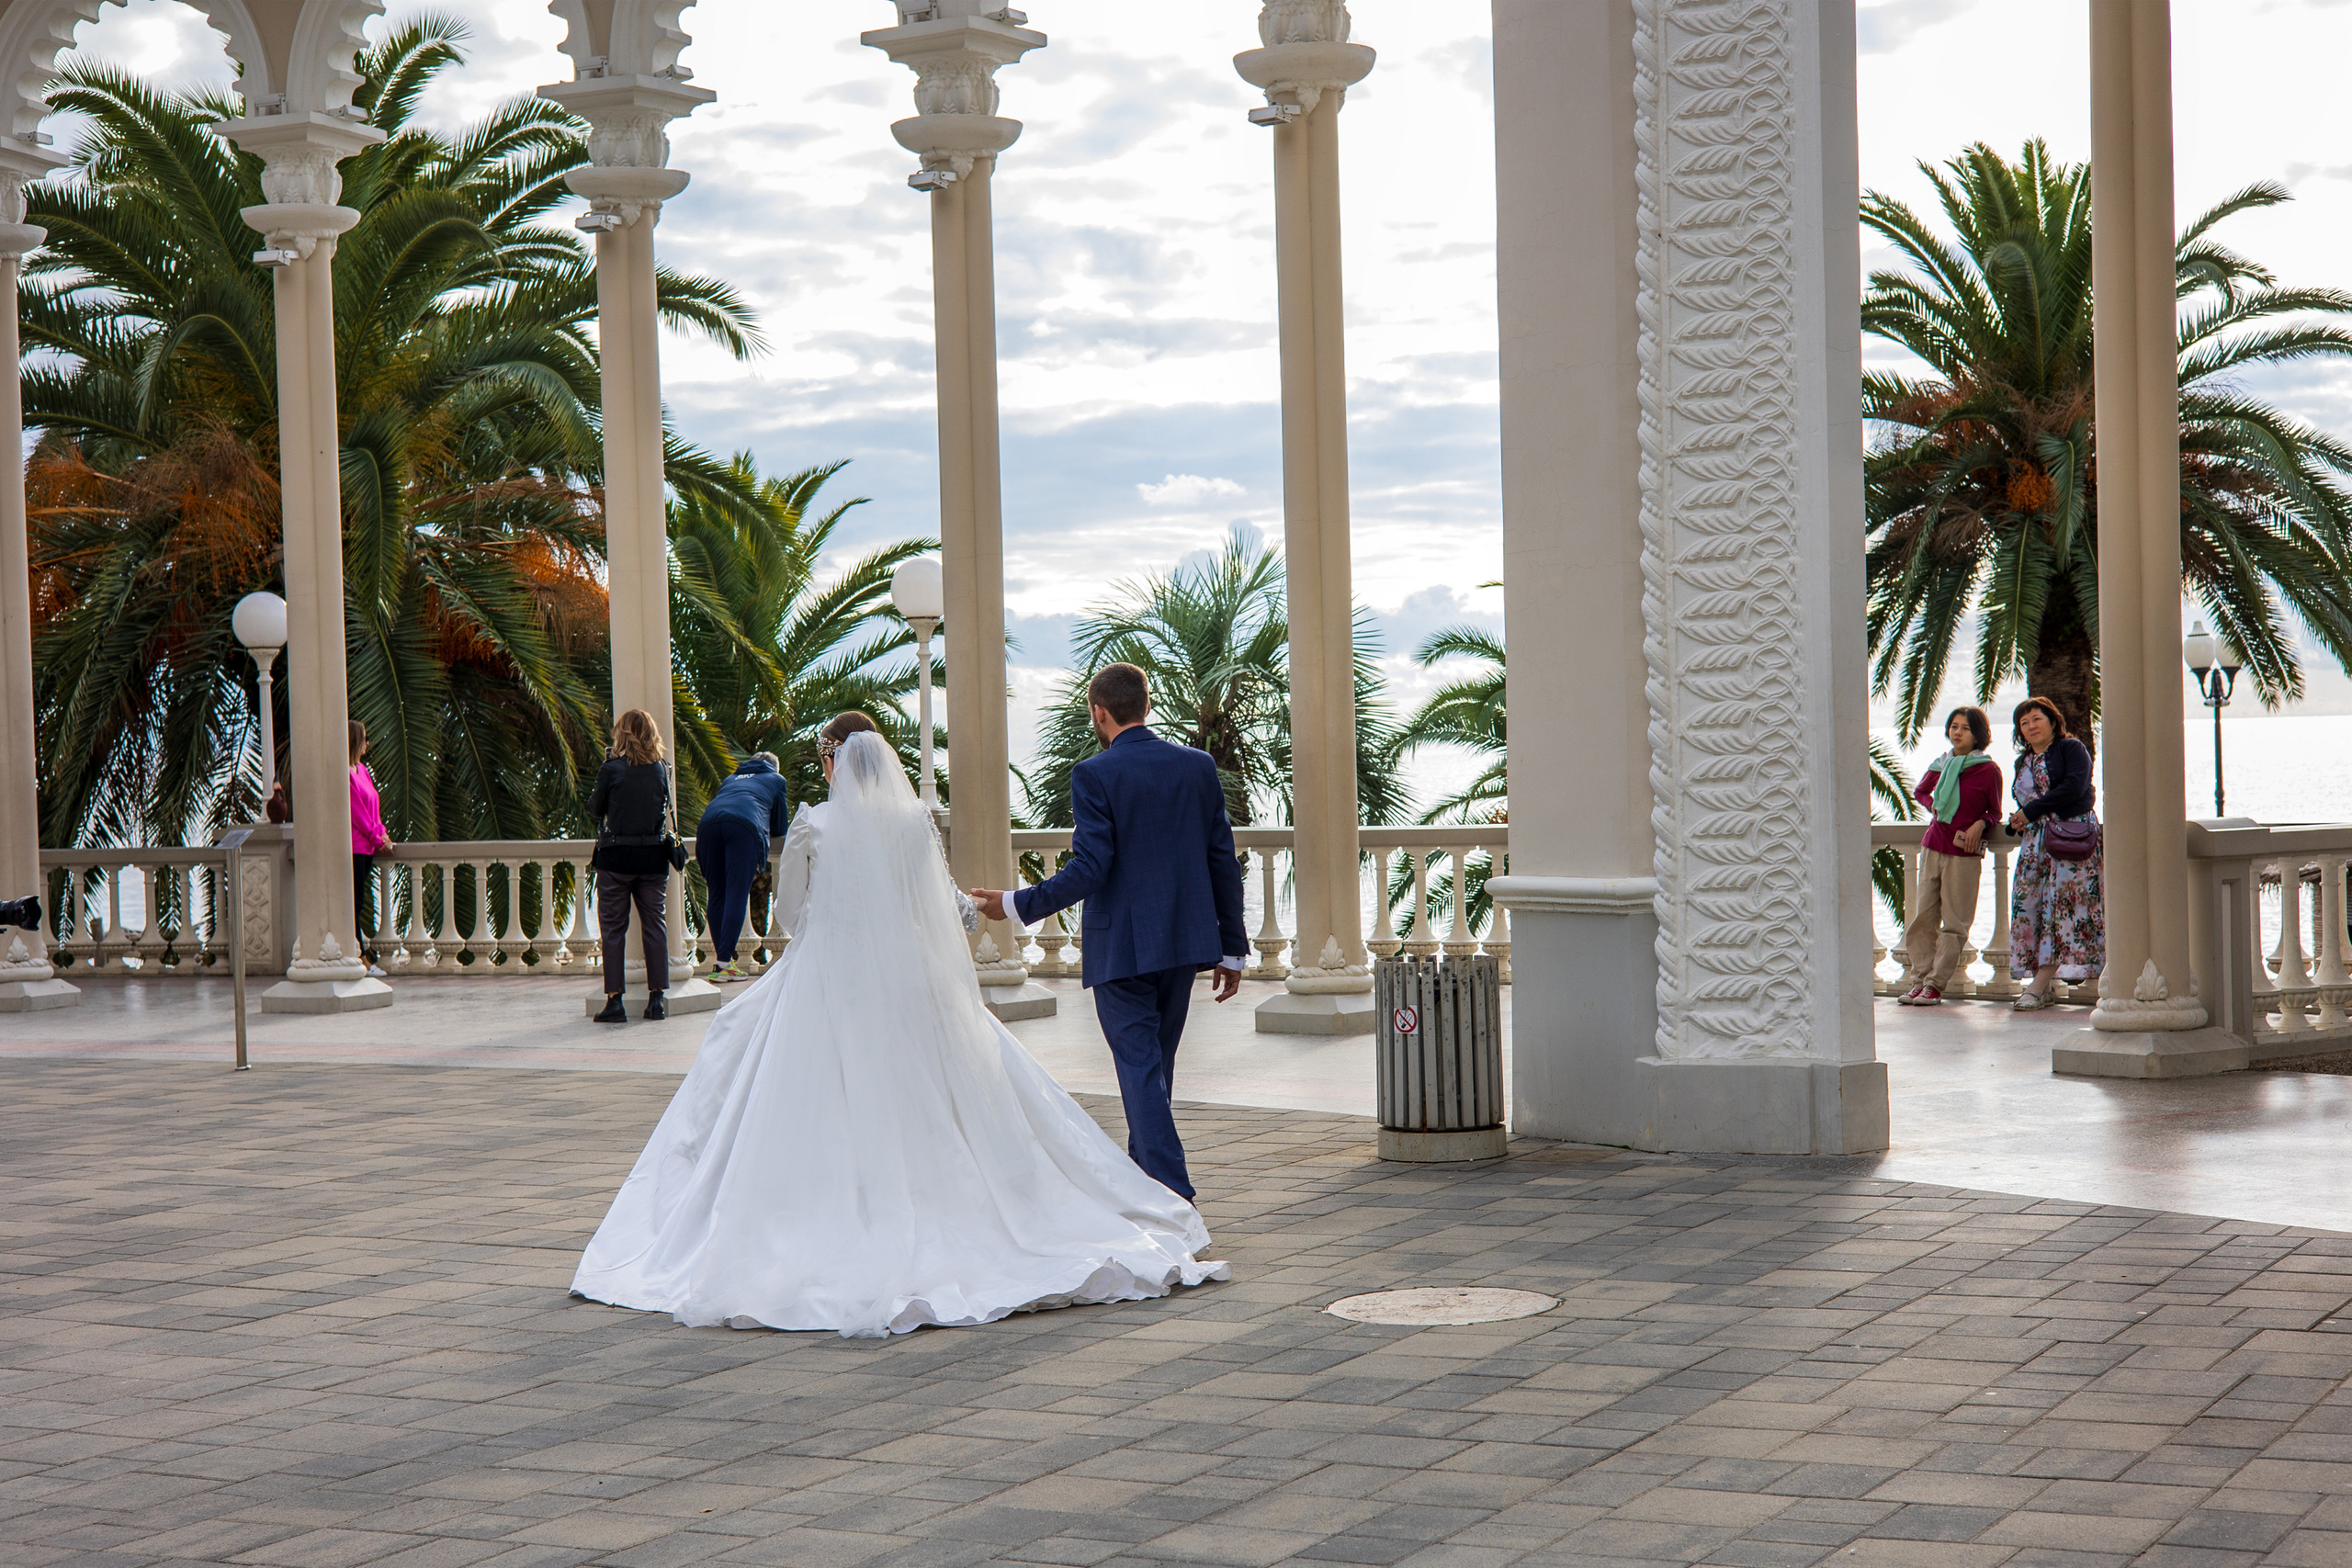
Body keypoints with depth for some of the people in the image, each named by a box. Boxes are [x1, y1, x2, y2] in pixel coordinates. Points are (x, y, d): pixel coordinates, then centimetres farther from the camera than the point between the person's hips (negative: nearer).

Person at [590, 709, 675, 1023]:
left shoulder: (611, 769, -10)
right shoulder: (661, 769, 0)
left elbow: (595, 809, 1)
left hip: (616, 857, -3)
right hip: (653, 855, 3)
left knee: (614, 928, 3)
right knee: (655, 923, 9)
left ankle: (614, 999, 0)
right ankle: (657, 997, 8)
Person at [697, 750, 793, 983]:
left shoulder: (731, 778, 39)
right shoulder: (776, 780, 29)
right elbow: (779, 826, 31)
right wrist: (766, 829, 54)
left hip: (708, 823, 4)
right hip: (743, 825, -4)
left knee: (717, 895, 8)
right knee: (737, 895, -7)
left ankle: (722, 958, 4)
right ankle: (724, 963, -16)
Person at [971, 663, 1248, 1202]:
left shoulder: (1093, 775, -11)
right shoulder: (1198, 767, 5)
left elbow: (1089, 870, -17)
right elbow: (1224, 863, 6)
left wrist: (1016, 905, -6)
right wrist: (1231, 949, 12)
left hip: (1121, 946, -5)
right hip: (1185, 941, 6)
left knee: (1141, 1070, -3)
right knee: (1157, 1065, 18)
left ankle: (1173, 1199, -9)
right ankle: (1143, 1176, 30)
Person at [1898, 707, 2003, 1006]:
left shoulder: (1988, 770, -3)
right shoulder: (1941, 765, 9)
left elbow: (1996, 812, 7)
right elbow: (1920, 791, 28)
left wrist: (1980, 824, -13)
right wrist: (1934, 808, 9)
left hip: (1964, 853, -5)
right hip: (1933, 846, 5)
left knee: (1954, 922, -2)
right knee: (1923, 916, 3)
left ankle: (1936, 984, 0)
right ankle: (1923, 978, 9)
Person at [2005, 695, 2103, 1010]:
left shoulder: (2071, 748, -1)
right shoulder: (2023, 762, 19)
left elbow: (2074, 786, -15)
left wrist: (2031, 811, -13)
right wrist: (2016, 822, 3)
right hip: (2036, 840, 7)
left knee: (2060, 901, -11)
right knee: (2029, 902, -3)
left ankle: (2040, 984, -16)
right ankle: (2046, 981, 0)